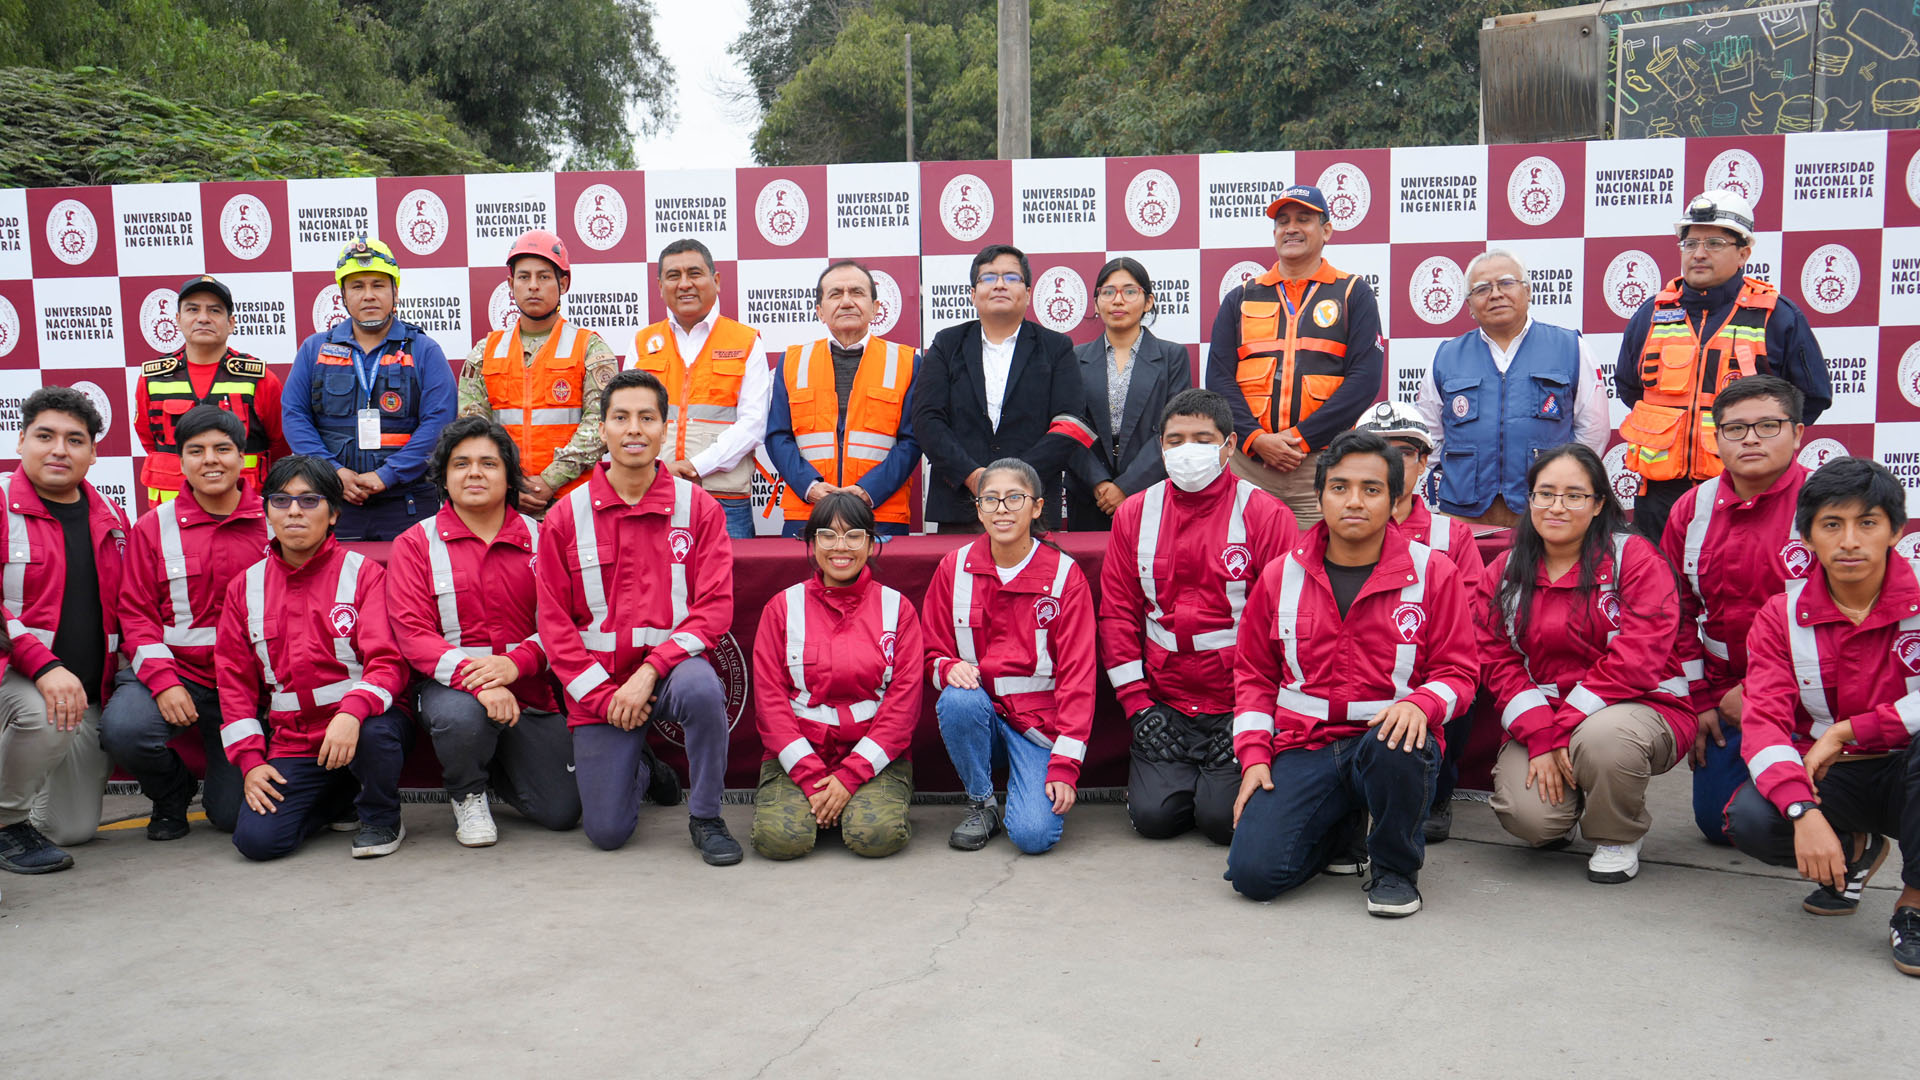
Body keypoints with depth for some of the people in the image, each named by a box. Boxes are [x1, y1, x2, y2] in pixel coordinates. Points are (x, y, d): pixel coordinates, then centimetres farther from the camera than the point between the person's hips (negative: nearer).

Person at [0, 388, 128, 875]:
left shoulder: (110, 520, 9)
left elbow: (124, 610, 18)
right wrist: (44, 666, -30)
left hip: (89, 693, 5)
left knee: (75, 829, 4)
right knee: (45, 716, -39)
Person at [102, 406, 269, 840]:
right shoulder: (154, 527, 2)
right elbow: (136, 612, 0)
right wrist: (163, 681, -15)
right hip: (177, 672, 0)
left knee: (236, 815, -5)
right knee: (122, 729, -32)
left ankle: (227, 780, 36)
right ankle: (171, 794, 4)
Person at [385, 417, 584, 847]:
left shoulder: (539, 538, 6)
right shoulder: (415, 544, 1)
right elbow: (412, 634, -9)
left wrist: (515, 662, -21)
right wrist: (475, 679, -26)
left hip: (528, 691, 2)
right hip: (451, 684, -2)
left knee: (562, 811, -7)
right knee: (461, 716, -39)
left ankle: (499, 767, 28)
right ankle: (467, 795, -2)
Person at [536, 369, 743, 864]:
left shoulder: (698, 507, -2)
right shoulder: (566, 517, 0)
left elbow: (715, 606, -8)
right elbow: (554, 622, 1)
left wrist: (650, 672, -19)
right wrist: (601, 694, -9)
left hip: (671, 665, -1)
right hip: (599, 683, 1)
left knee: (701, 688, -38)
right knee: (606, 832, -5)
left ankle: (706, 818, -13)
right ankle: (641, 768, 32)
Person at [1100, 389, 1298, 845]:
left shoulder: (1265, 514, -4)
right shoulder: (1134, 513, 6)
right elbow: (1117, 612, 8)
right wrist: (1137, 704, 0)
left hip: (1240, 702, -3)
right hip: (1164, 701, 3)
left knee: (1223, 818, -15)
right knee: (1153, 815, -11)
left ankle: (1225, 778, 18)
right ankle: (1191, 774, 20)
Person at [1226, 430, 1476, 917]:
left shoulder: (1433, 572, 0)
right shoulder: (1281, 576, 7)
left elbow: (1458, 672, 1)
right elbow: (1253, 674, 14)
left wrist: (1420, 703, -22)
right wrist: (1254, 755, 1)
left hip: (1390, 736, -2)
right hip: (1304, 747, 2)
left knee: (1394, 745, -40)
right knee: (1253, 871, -18)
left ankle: (1396, 867, -8)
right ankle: (1343, 830, 18)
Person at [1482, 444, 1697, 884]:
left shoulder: (1634, 556, -5)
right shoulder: (1505, 572, 7)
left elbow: (1638, 655, -16)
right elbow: (1500, 663, 0)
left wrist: (1564, 728, -21)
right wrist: (1539, 737, -17)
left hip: (1639, 708, -3)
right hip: (1539, 717, 3)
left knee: (1602, 737, -39)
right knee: (1528, 815, -25)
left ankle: (1619, 838, -5)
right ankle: (1568, 808, 17)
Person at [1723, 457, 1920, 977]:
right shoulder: (1782, 616, -3)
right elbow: (1763, 721, -15)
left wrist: (1845, 732, -21)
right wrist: (1804, 811, -32)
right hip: (1829, 780, 2)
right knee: (1751, 821, -29)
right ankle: (1853, 851, 9)